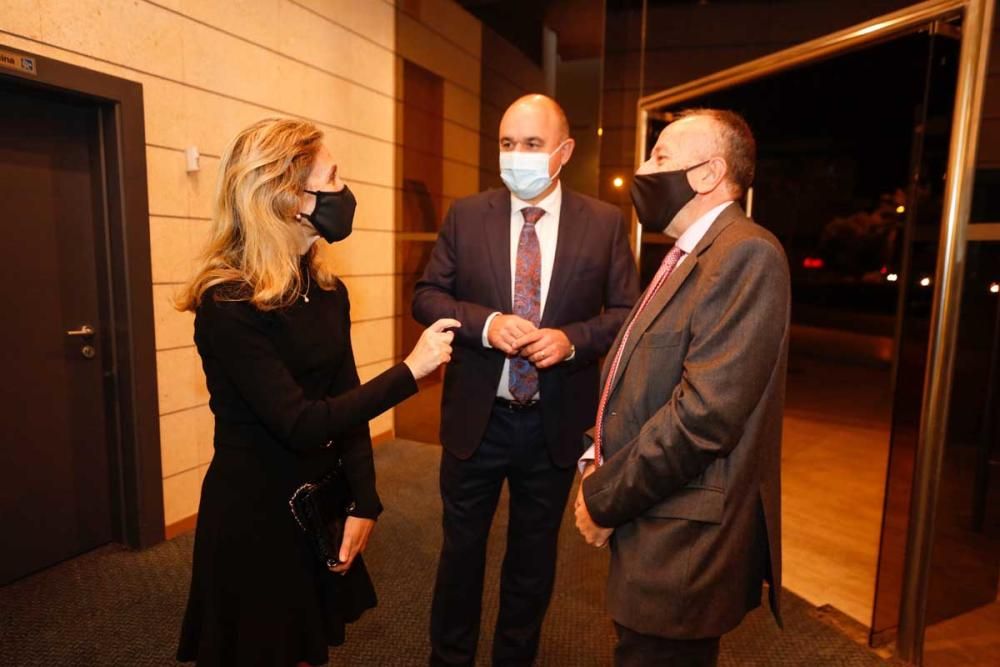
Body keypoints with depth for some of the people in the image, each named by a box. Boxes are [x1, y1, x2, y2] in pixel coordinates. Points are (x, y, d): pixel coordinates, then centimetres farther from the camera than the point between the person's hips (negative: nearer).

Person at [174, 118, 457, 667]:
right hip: (253, 513, -6)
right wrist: (410, 370, -24)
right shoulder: (227, 305, -22)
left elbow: (347, 402, -1)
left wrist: (364, 503, -5)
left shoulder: (328, 292, 0)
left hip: (321, 502, 6)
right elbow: (300, 423, -28)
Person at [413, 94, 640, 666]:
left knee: (535, 554, 20)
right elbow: (427, 296, -2)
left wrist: (572, 339, -21)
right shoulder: (466, 215, -2)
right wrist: (485, 323, -20)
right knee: (461, 546, 17)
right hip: (477, 418, 1)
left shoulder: (605, 222, -4)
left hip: (555, 423, 0)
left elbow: (627, 312, -2)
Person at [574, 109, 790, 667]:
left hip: (685, 538, -9)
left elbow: (705, 412, -26)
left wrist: (604, 499, -16)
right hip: (655, 524, 9)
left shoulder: (746, 254, -19)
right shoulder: (688, 257, 12)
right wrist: (601, 464, 2)